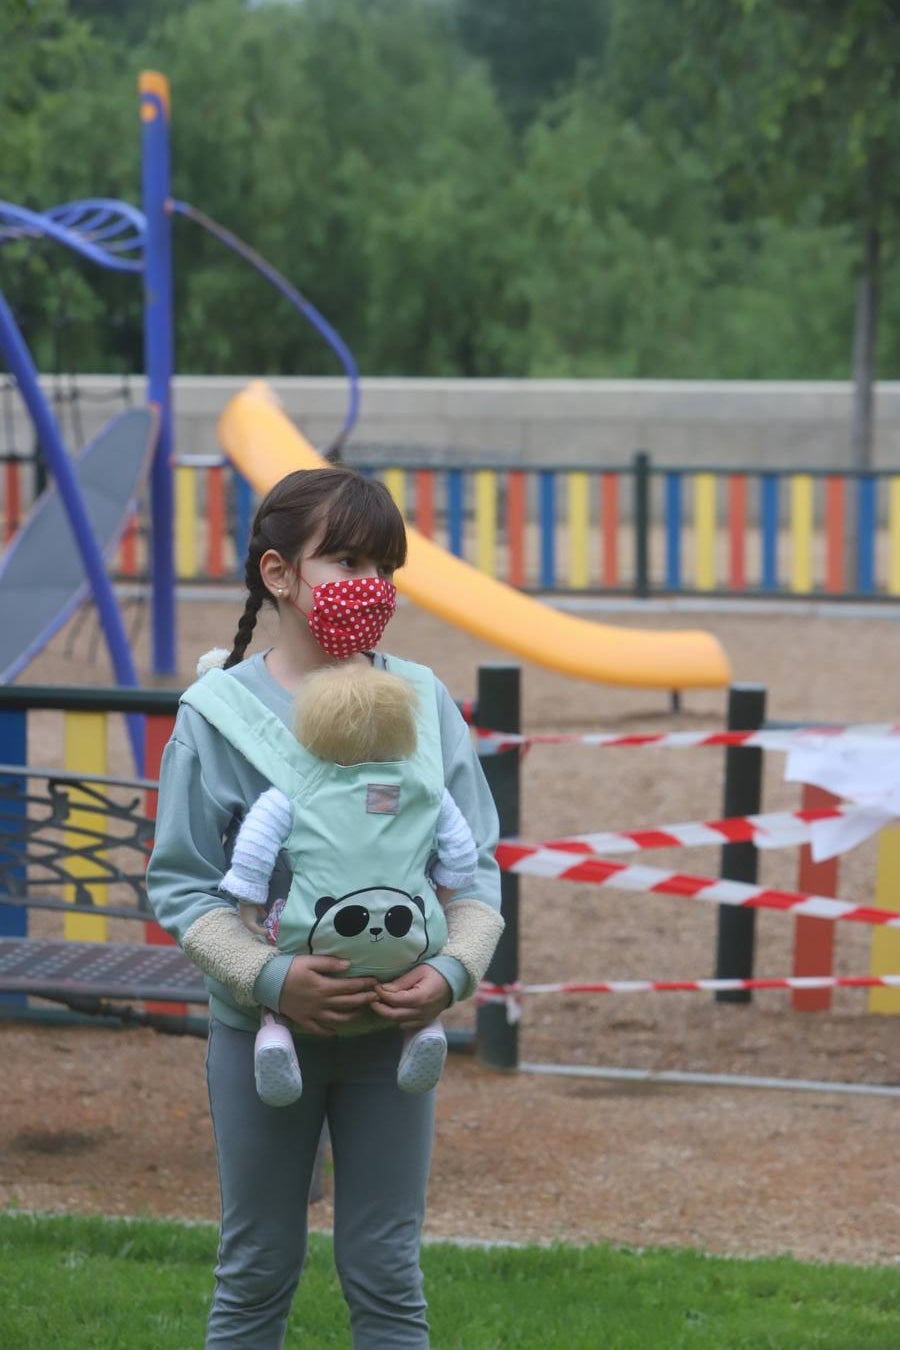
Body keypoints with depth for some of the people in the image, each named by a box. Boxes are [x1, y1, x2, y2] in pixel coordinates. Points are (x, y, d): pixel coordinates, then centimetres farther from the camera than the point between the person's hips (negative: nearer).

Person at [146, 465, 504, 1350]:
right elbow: (182, 884, -8)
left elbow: (476, 866, 2)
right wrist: (269, 977, -22)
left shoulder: (423, 702, -1)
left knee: (386, 1274, 9)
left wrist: (453, 968, -16)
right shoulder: (218, 712, -9)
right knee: (257, 1273, 10)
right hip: (264, 1024, -2)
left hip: (394, 1027, 2)